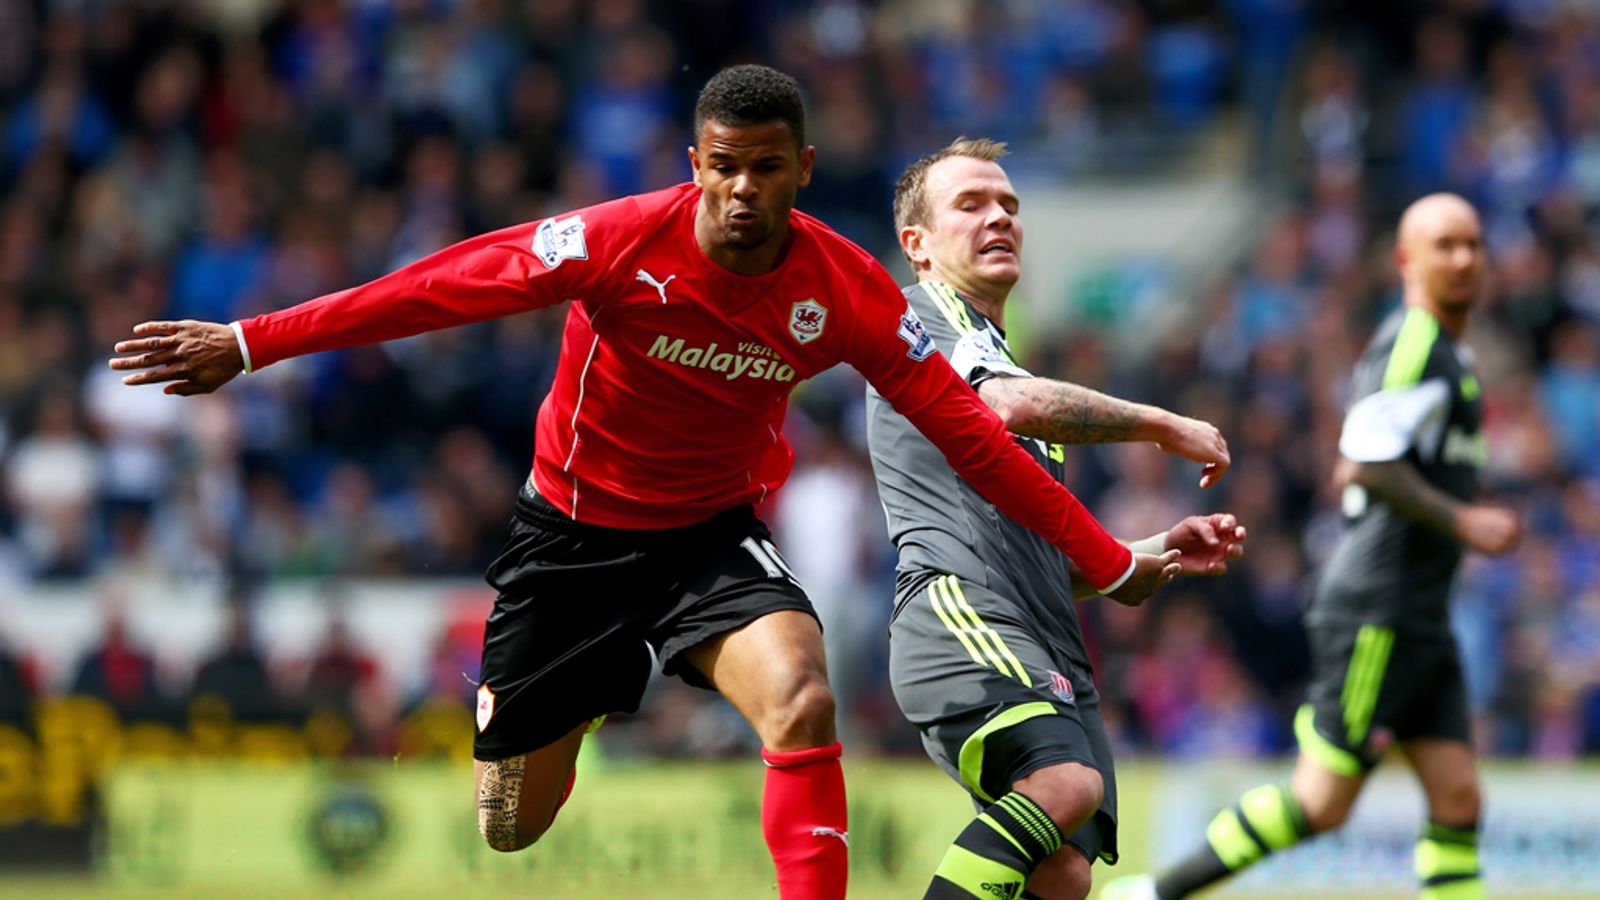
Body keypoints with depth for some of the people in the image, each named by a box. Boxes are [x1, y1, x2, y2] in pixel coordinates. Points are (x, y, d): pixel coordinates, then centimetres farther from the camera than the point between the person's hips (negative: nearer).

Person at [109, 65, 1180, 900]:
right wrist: (247, 345, -23)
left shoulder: (847, 290, -16)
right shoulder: (620, 242, -23)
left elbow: (964, 427, -9)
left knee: (801, 697, -32)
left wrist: (1112, 562, -9)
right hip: (575, 527, -1)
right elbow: (440, 288, -21)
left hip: (714, 531, 1)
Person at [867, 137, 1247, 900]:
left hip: (1051, 652, 9)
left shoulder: (1000, 355, 36)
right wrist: (1163, 425, -3)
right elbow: (1010, 405, -13)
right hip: (959, 615, -9)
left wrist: (1160, 551, 20)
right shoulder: (917, 316, 9)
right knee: (1067, 781, -34)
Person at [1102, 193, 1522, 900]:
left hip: (1419, 621, 10)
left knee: (1457, 797, 0)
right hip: (1376, 610, -10)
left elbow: (1351, 471, 27)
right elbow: (1367, 464, -23)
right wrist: (1462, 521, -20)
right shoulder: (1411, 342, -12)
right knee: (1321, 803, -8)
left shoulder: (1443, 351, 20)